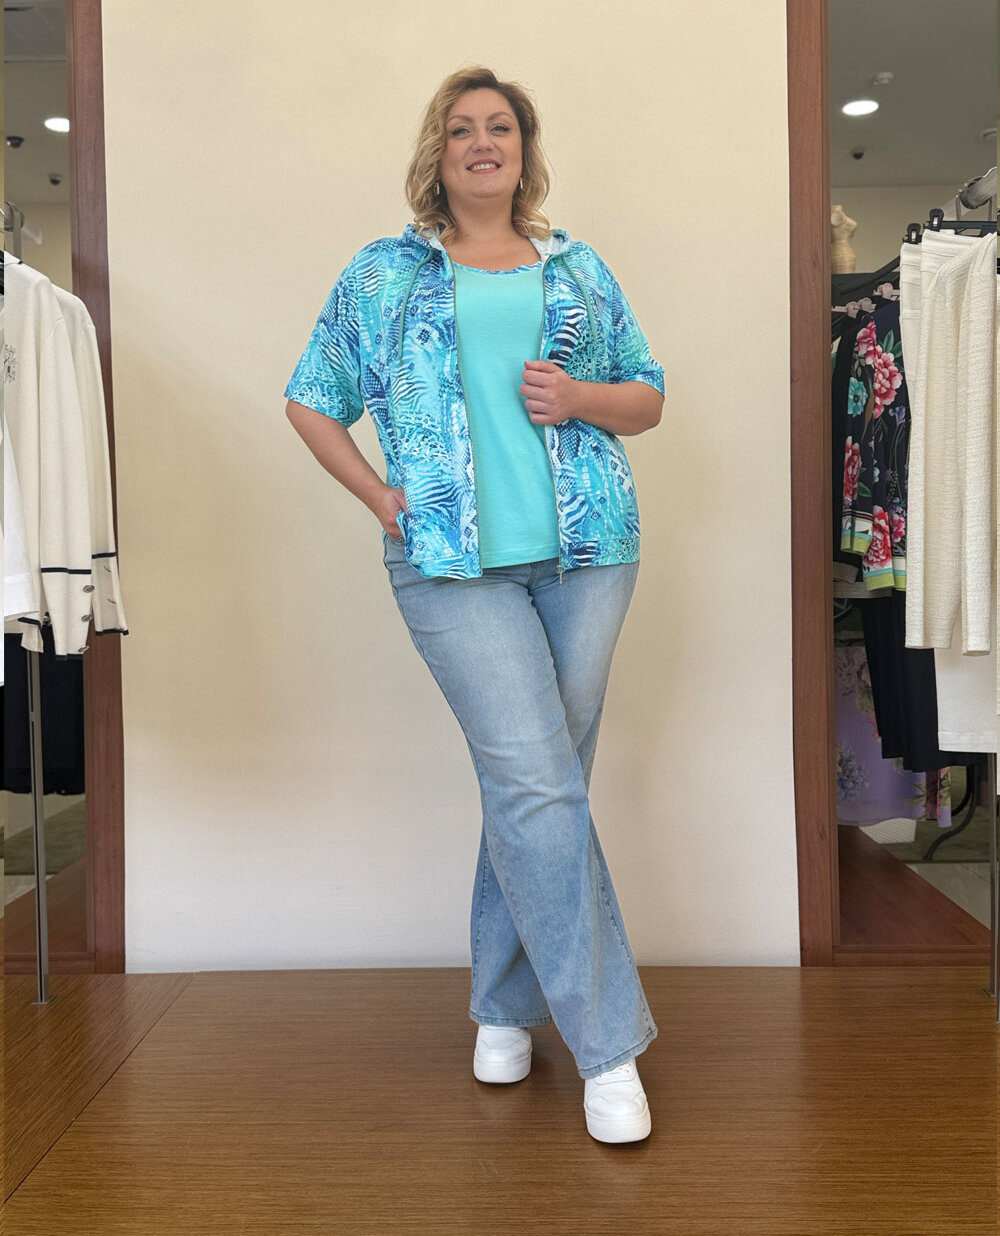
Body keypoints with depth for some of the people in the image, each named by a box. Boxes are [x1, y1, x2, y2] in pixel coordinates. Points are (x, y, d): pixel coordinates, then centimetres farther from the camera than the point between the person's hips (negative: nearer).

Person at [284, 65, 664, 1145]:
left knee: (532, 781, 6)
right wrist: (380, 498, 1)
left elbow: (648, 399, 19)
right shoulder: (381, 274, 12)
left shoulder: (579, 269, 17)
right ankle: (607, 1044, 0)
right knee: (535, 782, -11)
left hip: (587, 553, 3)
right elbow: (310, 401, 15)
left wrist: (580, 398, -3)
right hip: (452, 566, -2)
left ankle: (504, 1002, 25)